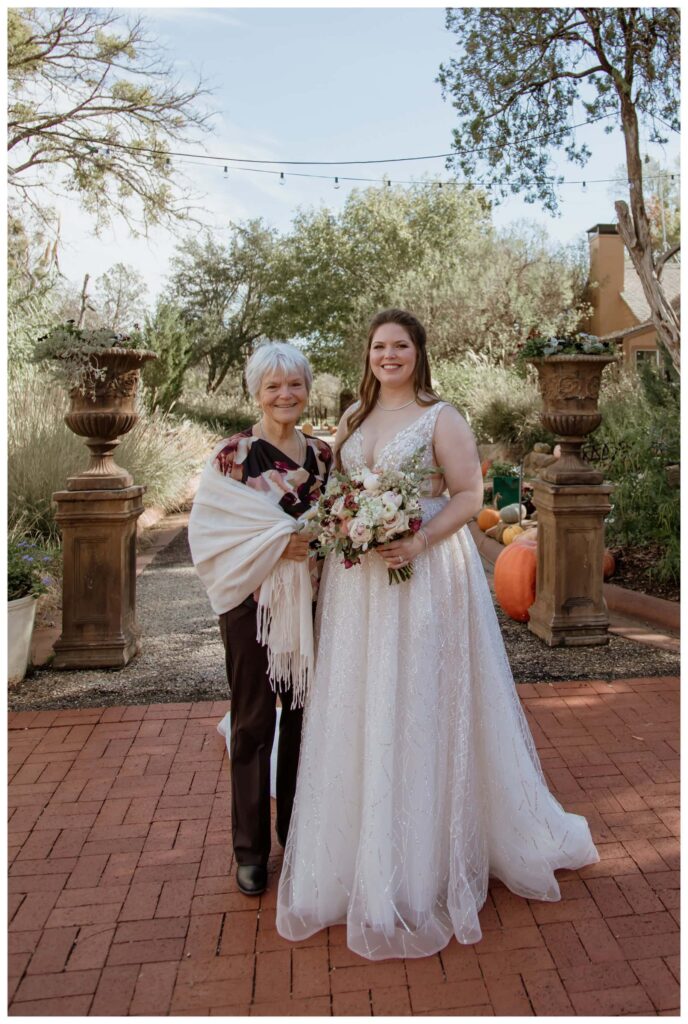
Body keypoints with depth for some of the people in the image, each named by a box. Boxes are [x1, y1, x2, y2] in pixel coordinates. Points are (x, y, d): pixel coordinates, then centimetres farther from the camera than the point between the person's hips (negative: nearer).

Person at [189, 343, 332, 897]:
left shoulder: (323, 453, 7)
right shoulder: (234, 454, -7)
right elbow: (211, 530, -13)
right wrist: (278, 541, -20)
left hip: (312, 601, 4)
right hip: (254, 601, -4)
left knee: (305, 718, 13)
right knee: (254, 722, 8)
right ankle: (252, 848, 24)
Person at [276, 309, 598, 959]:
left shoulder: (441, 418, -2)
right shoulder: (352, 419, 14)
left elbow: (470, 496, -8)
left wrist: (419, 541, -22)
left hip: (424, 574, -5)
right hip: (356, 579, 6)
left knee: (417, 709, 1)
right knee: (356, 709, 10)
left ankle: (421, 865, 19)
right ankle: (360, 853, 27)